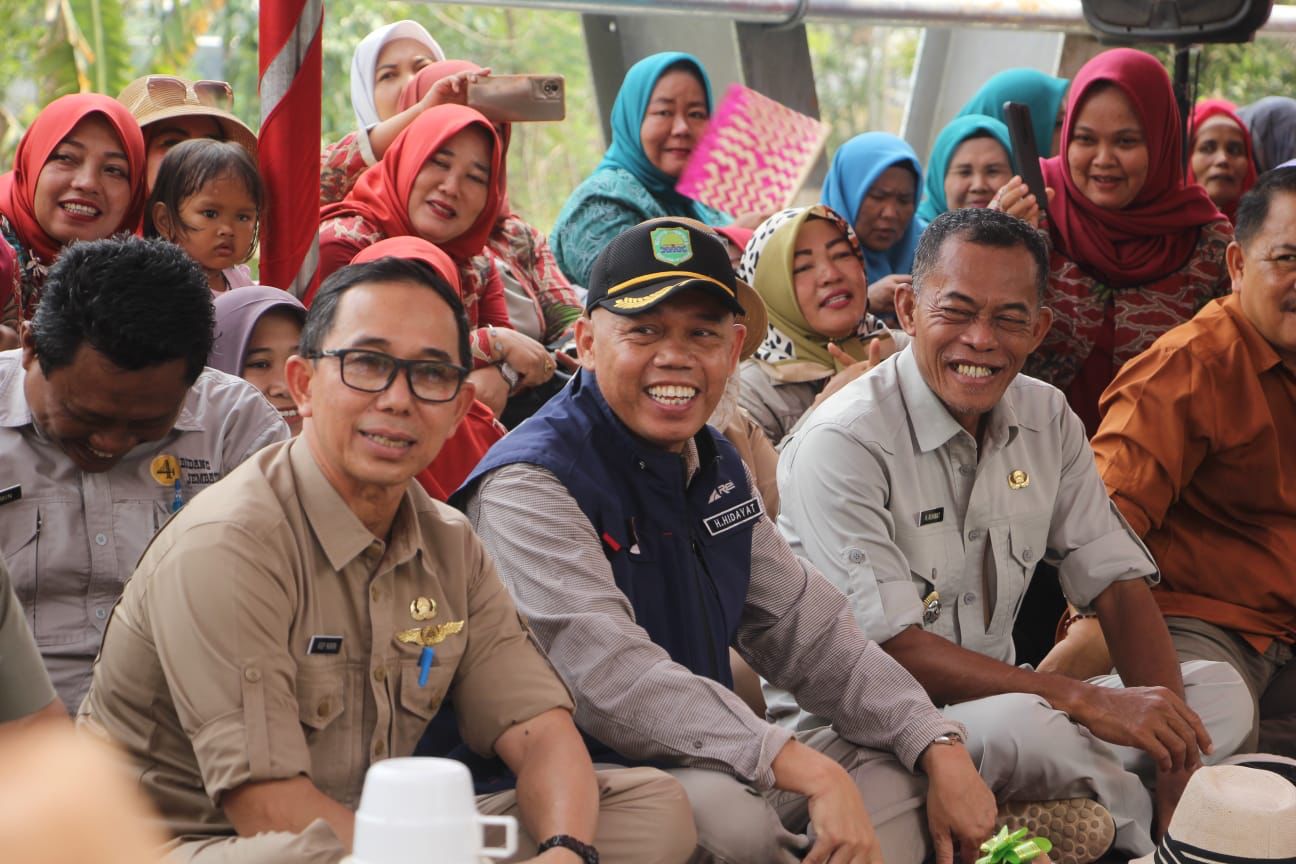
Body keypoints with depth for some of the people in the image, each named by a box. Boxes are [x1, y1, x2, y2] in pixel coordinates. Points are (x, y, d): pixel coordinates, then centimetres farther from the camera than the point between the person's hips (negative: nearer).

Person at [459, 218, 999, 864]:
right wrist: (813, 774, -35)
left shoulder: (717, 466, 12)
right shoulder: (528, 487, -16)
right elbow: (611, 678, -29)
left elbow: (806, 630, 13)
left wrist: (941, 750, -1)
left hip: (716, 772, 9)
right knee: (727, 811, -34)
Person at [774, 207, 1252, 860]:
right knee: (1023, 728, -35)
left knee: (1219, 692, -3)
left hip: (1002, 702, 7)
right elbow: (891, 650, -23)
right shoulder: (842, 445, -18)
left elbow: (1116, 582, 4)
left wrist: (1171, 735, -13)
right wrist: (1087, 701, -28)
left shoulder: (1046, 418, 4)